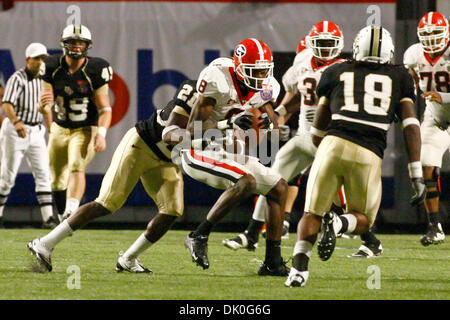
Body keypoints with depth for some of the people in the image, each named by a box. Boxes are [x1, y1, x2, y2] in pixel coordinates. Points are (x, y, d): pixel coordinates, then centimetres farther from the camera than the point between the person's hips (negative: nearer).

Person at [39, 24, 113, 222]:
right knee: (57, 180, 9)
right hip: (59, 129, 4)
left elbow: (105, 108, -11)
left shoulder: (95, 71, -13)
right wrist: (44, 104, -31)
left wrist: (101, 133, -26)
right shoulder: (52, 68, -6)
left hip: (85, 130, -4)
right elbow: (46, 106, -6)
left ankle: (71, 211, -44)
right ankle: (63, 219, 28)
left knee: (77, 167, -27)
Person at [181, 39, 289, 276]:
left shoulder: (265, 88, 1)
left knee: (279, 188, 8)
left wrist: (268, 122, -15)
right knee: (246, 182, -31)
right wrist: (230, 123, -35)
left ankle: (273, 262, 10)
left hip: (232, 154, 9)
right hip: (201, 152, -9)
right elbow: (194, 128, -23)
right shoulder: (218, 82, -22)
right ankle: (199, 236, -22)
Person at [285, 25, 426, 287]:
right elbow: (411, 125, 8)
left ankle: (299, 267, -12)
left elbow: (318, 130, 24)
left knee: (313, 214, 12)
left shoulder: (336, 73, 19)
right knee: (363, 220, 19)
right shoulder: (400, 78, 18)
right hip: (369, 156, 0)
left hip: (334, 145, 0)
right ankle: (340, 223, -15)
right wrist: (417, 176, 7)